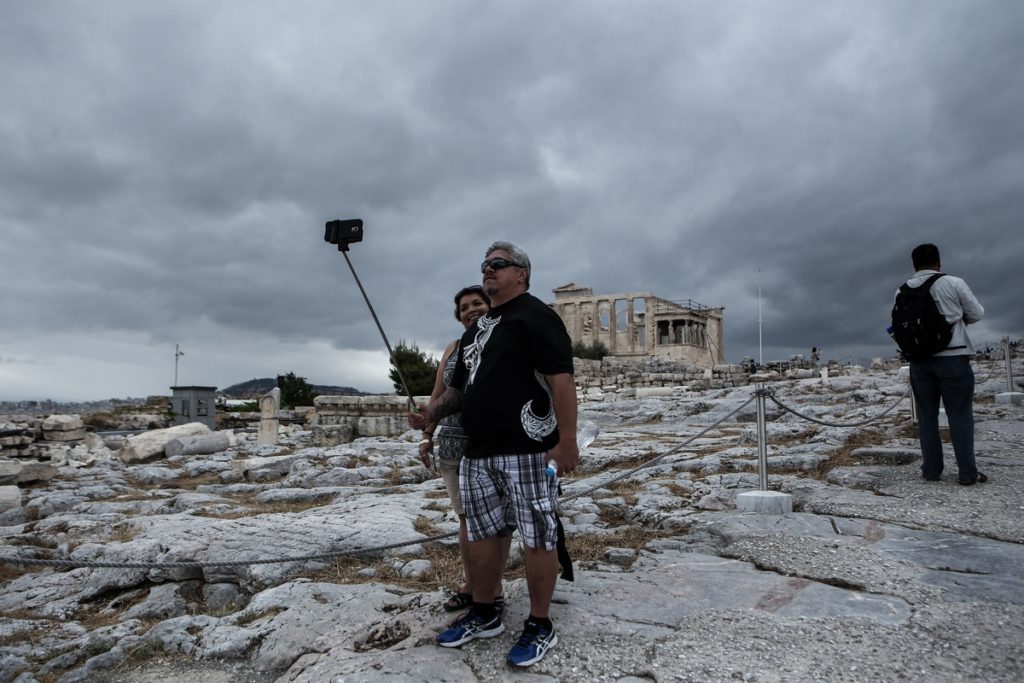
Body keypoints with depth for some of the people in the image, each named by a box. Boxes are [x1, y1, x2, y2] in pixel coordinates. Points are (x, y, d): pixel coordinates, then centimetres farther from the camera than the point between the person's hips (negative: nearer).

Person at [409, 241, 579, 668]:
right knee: (481, 534, 15)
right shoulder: (476, 330, 20)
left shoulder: (534, 315, -6)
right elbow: (460, 386, 25)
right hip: (478, 452, 9)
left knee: (536, 538, 1)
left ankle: (540, 627, 16)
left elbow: (561, 379, -15)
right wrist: (432, 412, 7)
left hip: (527, 451, -8)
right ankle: (484, 615, 32)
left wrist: (566, 439, -21)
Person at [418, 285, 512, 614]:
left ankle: (494, 591, 17)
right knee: (466, 518, 12)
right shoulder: (454, 348, 12)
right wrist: (427, 436, 8)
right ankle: (469, 586, 25)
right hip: (454, 448, 4)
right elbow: (437, 396, 13)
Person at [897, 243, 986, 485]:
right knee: (960, 414, 2)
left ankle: (931, 469, 9)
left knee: (927, 415, 8)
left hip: (919, 359, 3)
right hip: (952, 356, -3)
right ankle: (966, 472, 2)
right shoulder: (954, 284, -4)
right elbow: (977, 314, 4)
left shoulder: (902, 291, 4)